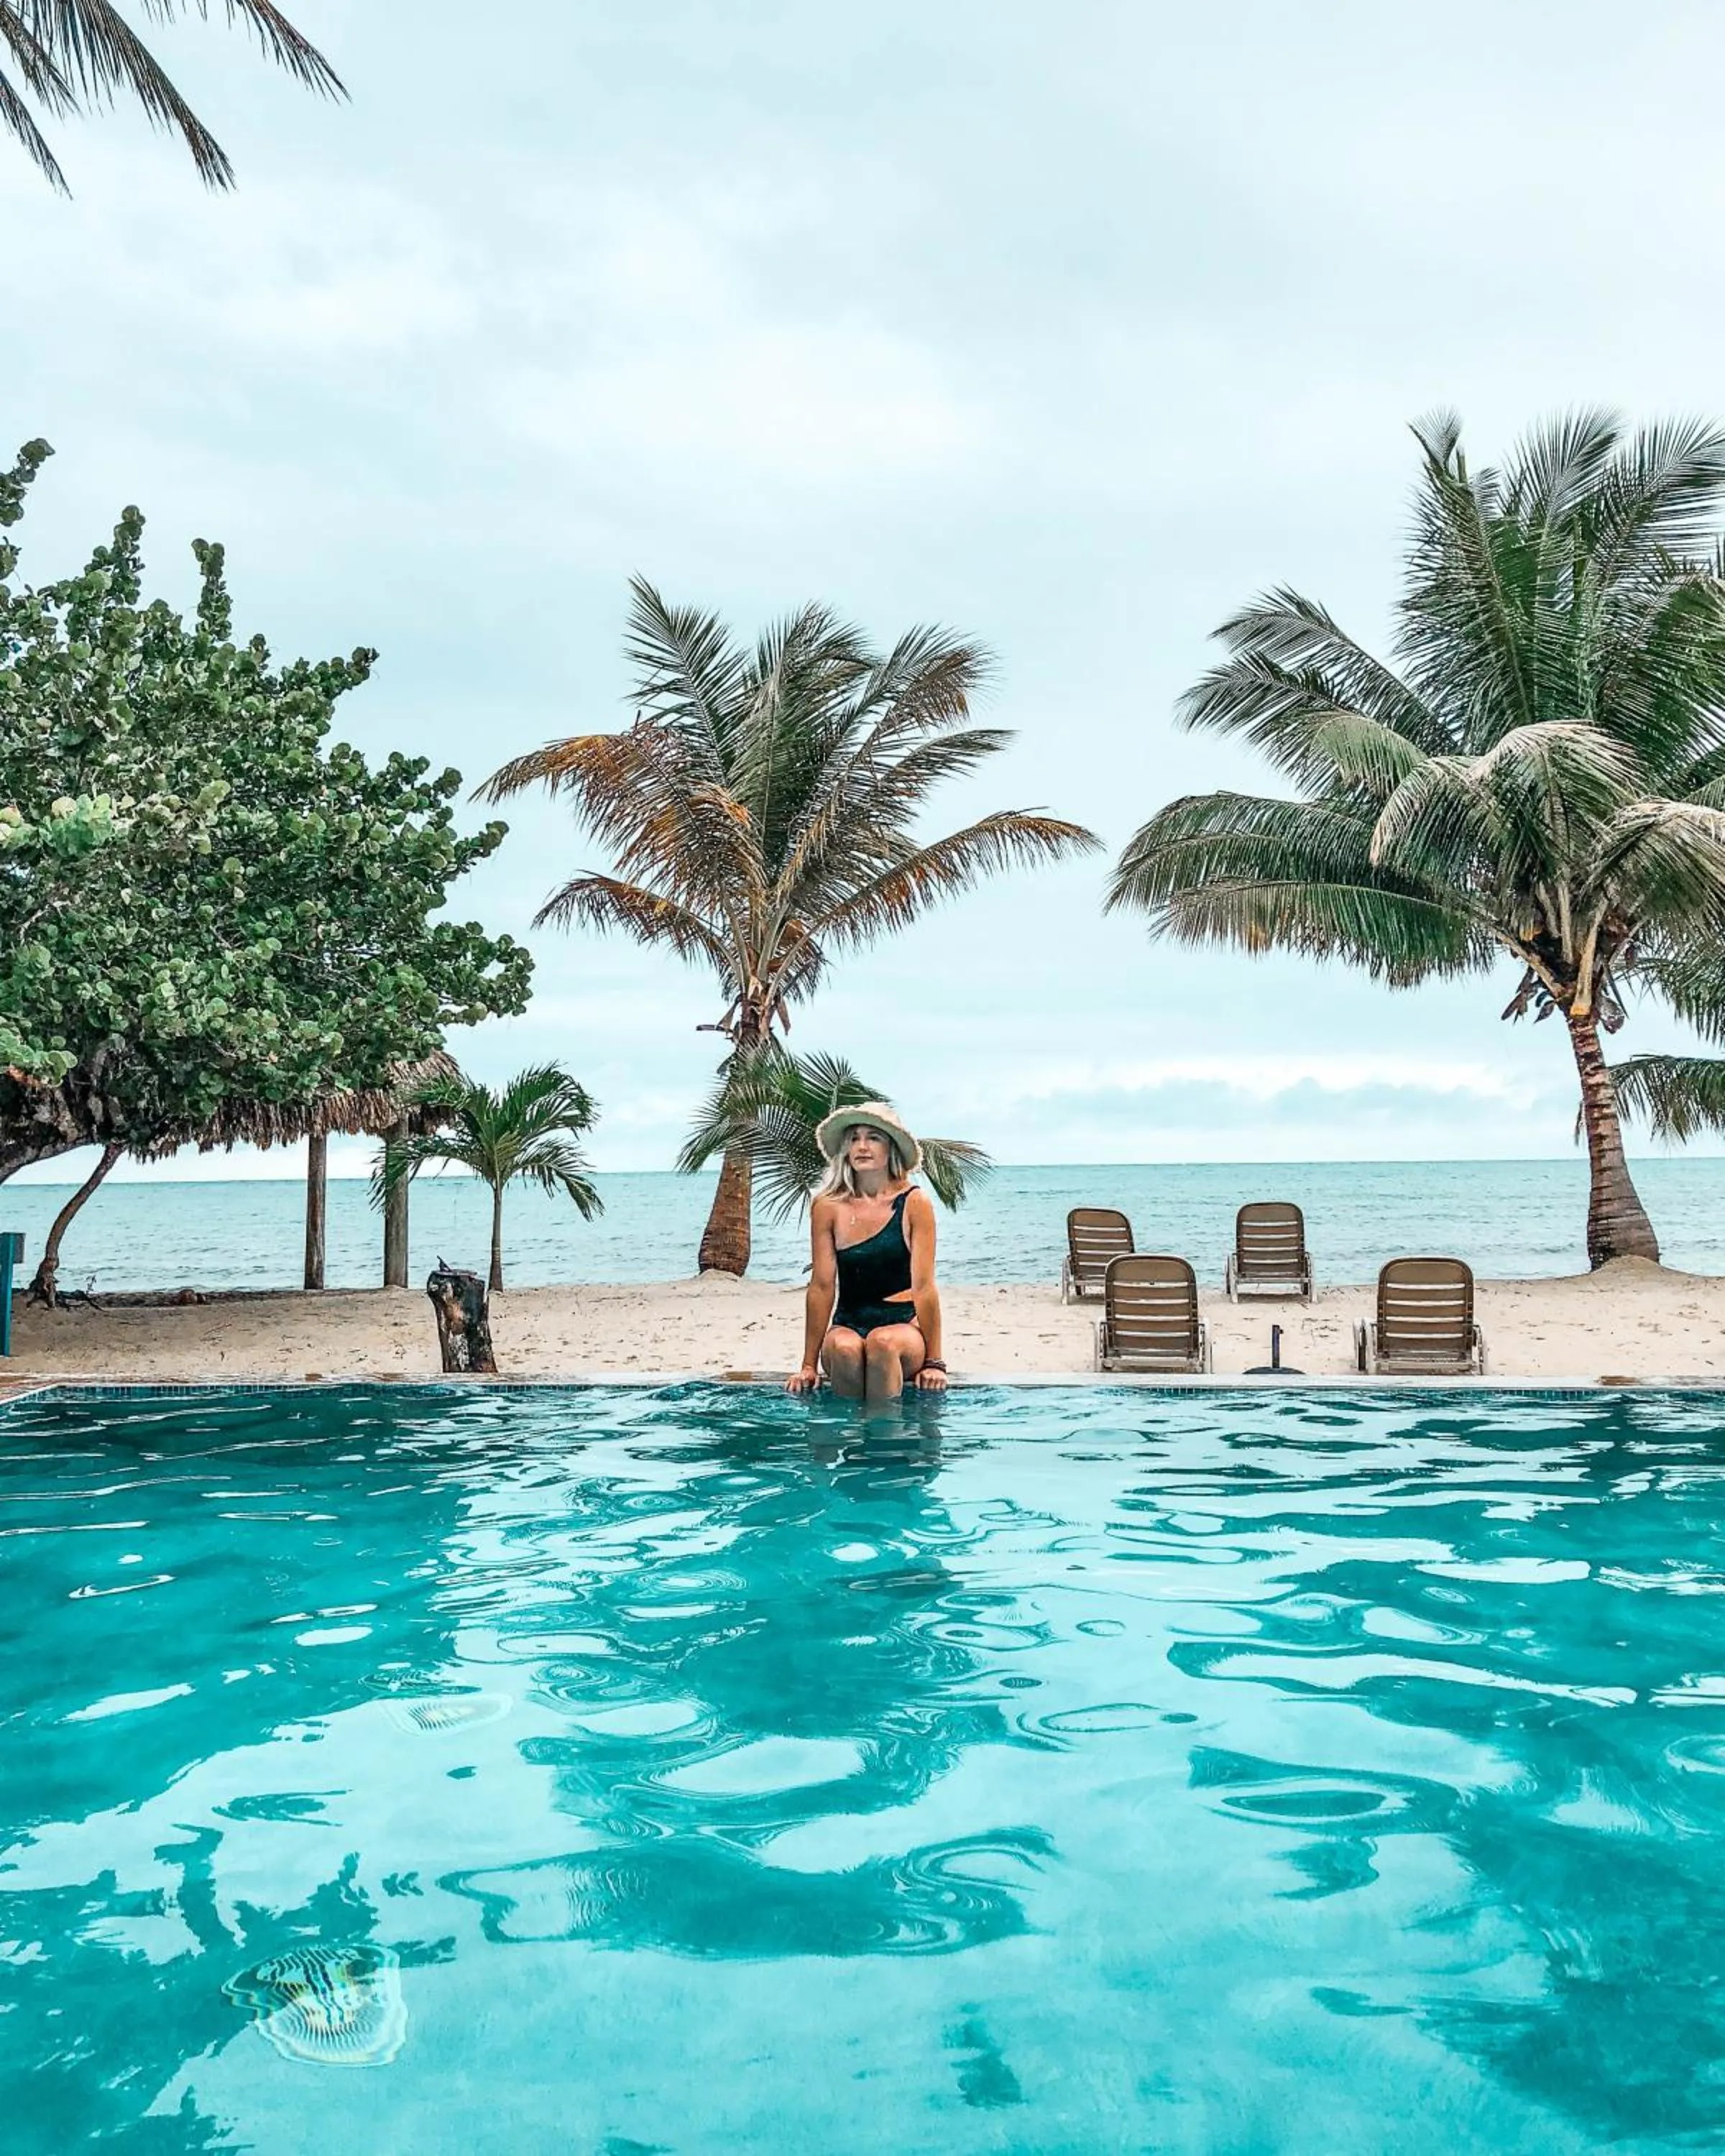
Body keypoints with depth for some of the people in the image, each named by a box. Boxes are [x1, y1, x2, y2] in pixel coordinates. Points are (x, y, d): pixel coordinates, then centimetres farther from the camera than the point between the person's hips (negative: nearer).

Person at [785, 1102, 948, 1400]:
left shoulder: (913, 1203, -6)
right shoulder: (828, 1206, -2)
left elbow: (924, 1287, -7)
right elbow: (821, 1287, -1)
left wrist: (934, 1362, -7)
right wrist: (809, 1365, -1)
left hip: (904, 1325, -1)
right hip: (848, 1325, 1)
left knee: (882, 1342, -34)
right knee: (844, 1348, -32)